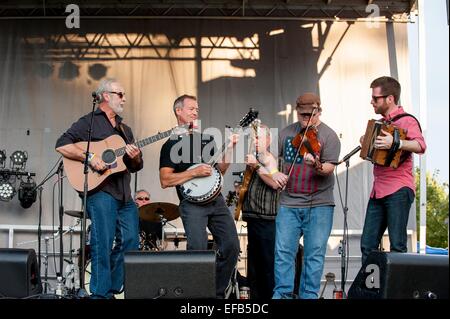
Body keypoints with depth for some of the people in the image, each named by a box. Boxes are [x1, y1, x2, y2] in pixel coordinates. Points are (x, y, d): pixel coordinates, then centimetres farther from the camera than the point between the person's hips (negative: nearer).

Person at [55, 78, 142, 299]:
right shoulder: (89, 122, 2)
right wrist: (89, 157, -18)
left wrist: (135, 157, -1)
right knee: (103, 246, -8)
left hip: (124, 195, 8)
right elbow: (62, 145, -10)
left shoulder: (124, 129, 24)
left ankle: (113, 289, 17)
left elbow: (136, 166, 22)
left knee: (131, 242, 5)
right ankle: (101, 294, -2)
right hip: (100, 191, -7)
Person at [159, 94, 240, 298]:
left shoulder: (207, 139, 19)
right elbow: (165, 181, -8)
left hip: (216, 199, 6)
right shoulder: (172, 144, 2)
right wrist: (194, 172, -15)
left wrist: (230, 148, 6)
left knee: (231, 245, -2)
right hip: (192, 203, -6)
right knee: (199, 249, -20)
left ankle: (217, 292, 12)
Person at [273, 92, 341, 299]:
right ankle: (282, 293, 8)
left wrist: (316, 165, -34)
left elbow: (329, 168, -12)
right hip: (288, 203, 3)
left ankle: (309, 295, 10)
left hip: (319, 205, -3)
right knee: (283, 251, 0)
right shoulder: (287, 133, 11)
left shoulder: (328, 136, -2)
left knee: (314, 254, 1)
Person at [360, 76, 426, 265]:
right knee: (367, 245, 7)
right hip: (378, 191, 8)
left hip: (399, 191, -8)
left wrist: (395, 143, -35)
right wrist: (366, 142, 17)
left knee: (397, 245, -8)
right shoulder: (381, 123, 20)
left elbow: (420, 146, -23)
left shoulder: (406, 120, -5)